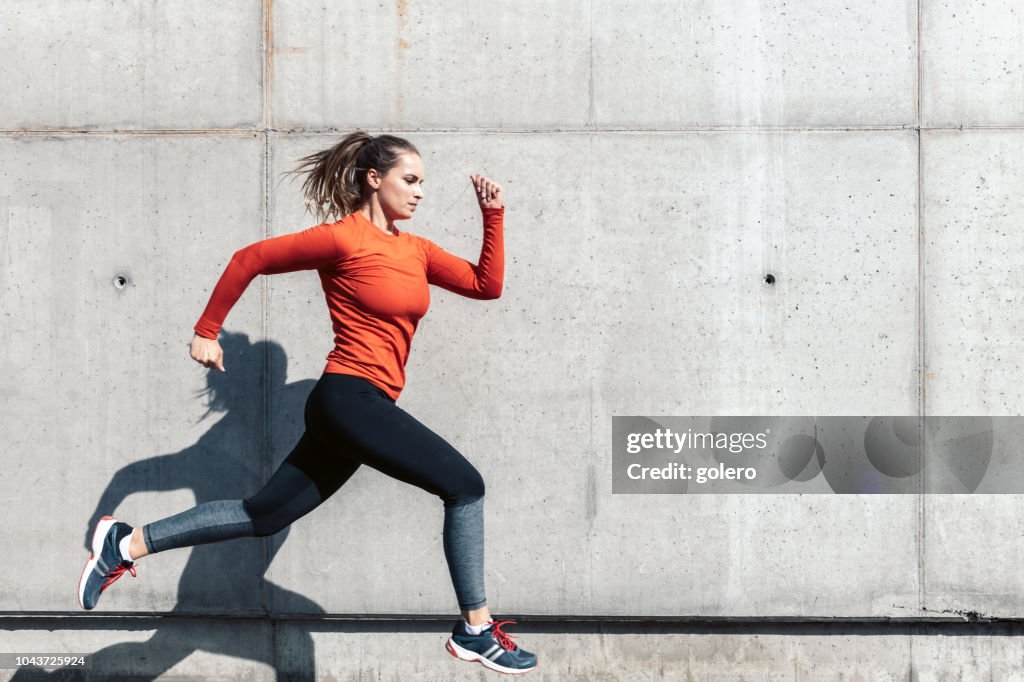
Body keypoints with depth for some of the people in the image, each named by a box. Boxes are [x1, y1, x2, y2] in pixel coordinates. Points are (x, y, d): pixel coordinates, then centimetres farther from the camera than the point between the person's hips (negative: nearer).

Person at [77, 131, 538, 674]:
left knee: (264, 514, 11)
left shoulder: (415, 250, 14)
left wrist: (494, 217, 7)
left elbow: (487, 285, 15)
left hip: (359, 409, 8)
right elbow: (250, 259, -3)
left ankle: (125, 545, 17)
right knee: (464, 486, -8)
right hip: (349, 398, -8)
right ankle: (475, 631, -2)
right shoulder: (343, 239, -8)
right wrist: (206, 332, 0)